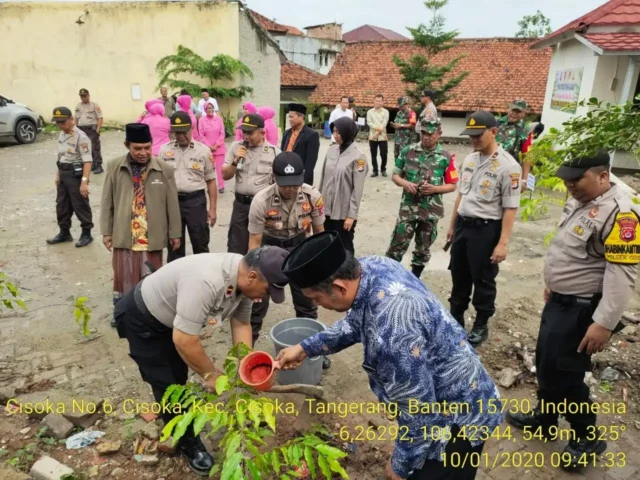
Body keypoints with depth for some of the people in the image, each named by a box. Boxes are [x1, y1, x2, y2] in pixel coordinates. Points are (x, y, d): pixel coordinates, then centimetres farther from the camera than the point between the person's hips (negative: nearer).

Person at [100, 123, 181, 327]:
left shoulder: (164, 170, -3)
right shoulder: (114, 167, 0)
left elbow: (172, 203, 2)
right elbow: (107, 201, 6)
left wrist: (175, 233, 5)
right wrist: (106, 231, 5)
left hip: (152, 235, -1)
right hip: (123, 234, 1)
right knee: (124, 274, 12)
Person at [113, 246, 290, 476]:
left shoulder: (243, 279, -15)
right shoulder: (206, 282, -43)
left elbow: (241, 324, -6)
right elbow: (183, 339, -38)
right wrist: (210, 373, -23)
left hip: (171, 316, 8)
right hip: (143, 319, -8)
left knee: (179, 377, 23)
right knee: (168, 383, 0)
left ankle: (175, 421, 48)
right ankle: (187, 441, 22)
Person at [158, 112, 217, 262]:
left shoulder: (203, 150, 0)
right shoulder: (164, 150, 4)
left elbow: (211, 181, 2)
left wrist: (212, 208, -1)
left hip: (196, 201, -2)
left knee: (200, 244, 6)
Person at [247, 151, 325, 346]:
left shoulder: (313, 197, -23)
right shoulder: (261, 201, -29)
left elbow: (319, 232, -5)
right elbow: (254, 241, -18)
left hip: (299, 246, 2)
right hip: (269, 246, -2)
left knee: (307, 298, 11)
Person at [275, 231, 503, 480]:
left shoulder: (390, 333, -40)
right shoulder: (370, 267, -13)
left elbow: (418, 415, -28)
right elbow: (356, 322, 7)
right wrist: (306, 348, 5)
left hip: (459, 418, -8)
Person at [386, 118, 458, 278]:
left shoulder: (446, 157, -5)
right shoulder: (408, 151, -1)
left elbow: (452, 185, 1)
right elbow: (395, 175, 6)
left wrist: (435, 189, -18)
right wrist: (405, 183, -16)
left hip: (431, 211, 0)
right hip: (408, 208, 0)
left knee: (423, 249, 13)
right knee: (397, 245, 0)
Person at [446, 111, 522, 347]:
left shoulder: (507, 166, -16)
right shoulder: (469, 160, 6)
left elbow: (510, 208, -17)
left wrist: (503, 242, -20)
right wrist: (452, 225, 20)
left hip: (486, 229, -7)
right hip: (463, 225, 7)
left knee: (483, 280, 8)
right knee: (459, 276, 19)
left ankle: (481, 325, 28)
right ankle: (455, 317, 37)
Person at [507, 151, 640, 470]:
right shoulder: (579, 201, 7)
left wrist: (604, 323, -28)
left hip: (582, 309, -9)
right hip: (559, 300, 9)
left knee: (562, 372, 1)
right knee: (546, 363, 19)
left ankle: (588, 438, 23)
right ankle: (544, 418, 39)